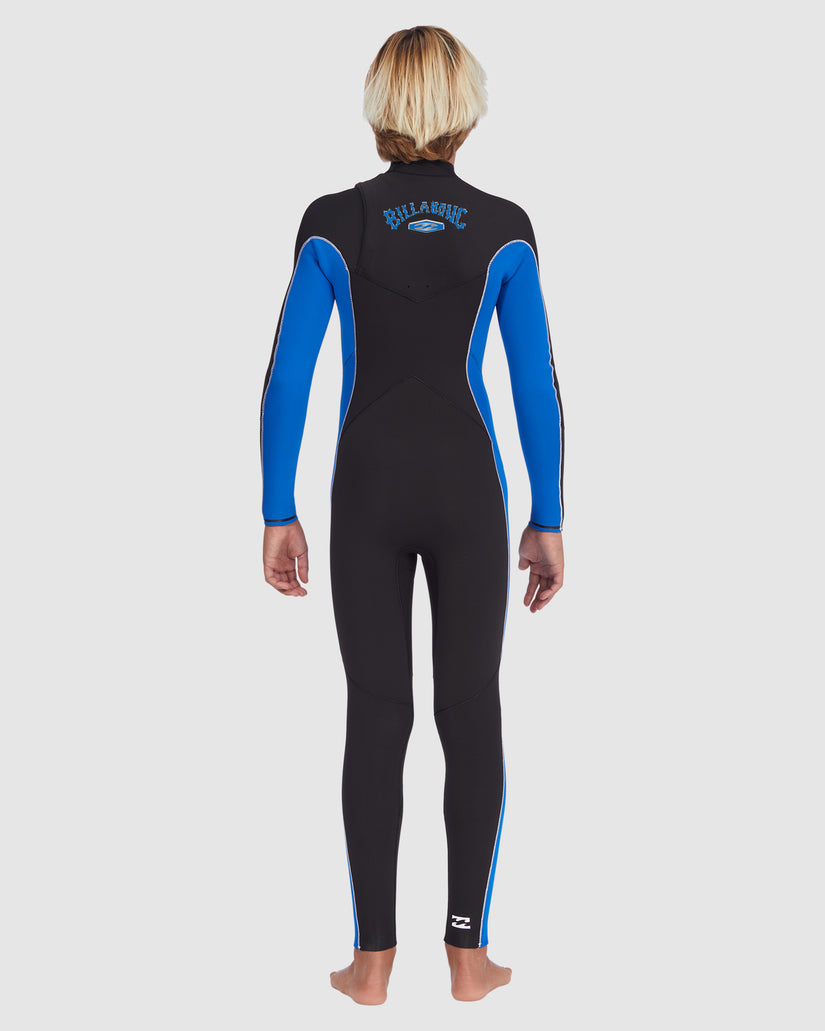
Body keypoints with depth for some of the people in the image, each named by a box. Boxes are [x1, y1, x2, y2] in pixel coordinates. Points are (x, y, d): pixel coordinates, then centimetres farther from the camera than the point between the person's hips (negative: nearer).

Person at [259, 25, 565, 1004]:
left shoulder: (334, 223, -3)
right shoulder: (502, 228, -3)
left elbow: (287, 379, -6)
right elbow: (536, 384, -4)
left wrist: (278, 514, 1)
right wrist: (547, 520, 4)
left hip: (368, 490, 0)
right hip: (466, 490, 0)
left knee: (375, 716, 7)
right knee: (470, 712, 8)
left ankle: (373, 958, 12)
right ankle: (468, 951, 14)